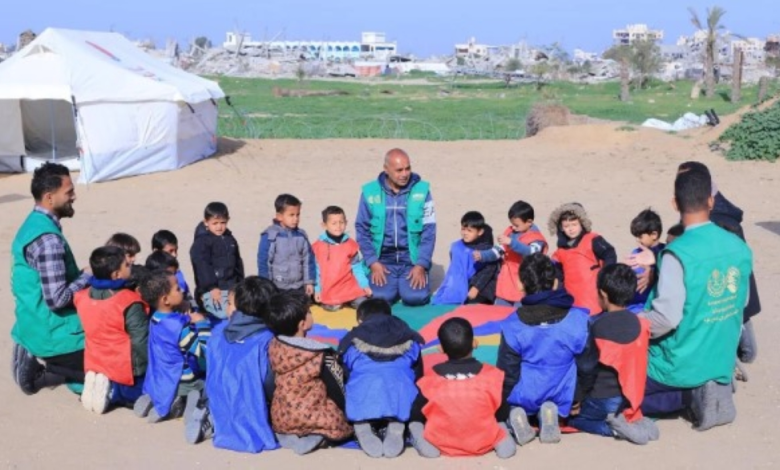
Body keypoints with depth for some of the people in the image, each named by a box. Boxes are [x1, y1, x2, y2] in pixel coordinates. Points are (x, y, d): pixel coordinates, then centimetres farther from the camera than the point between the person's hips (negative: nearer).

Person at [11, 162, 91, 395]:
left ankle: (35, 360, 10)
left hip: (35, 329, 9)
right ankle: (43, 367, -3)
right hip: (54, 335, -9)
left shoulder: (34, 224, 7)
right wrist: (88, 275, -13)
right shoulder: (48, 239, -24)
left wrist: (80, 275, 5)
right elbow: (57, 299, -26)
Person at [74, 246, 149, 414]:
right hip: (125, 372, -8)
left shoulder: (82, 297, -4)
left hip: (95, 367, 8)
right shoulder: (130, 303, -23)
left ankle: (103, 386, 6)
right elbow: (142, 343, -20)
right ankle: (113, 392, -6)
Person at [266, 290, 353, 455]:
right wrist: (348, 415, 6)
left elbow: (276, 385, 7)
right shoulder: (321, 355, -21)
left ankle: (291, 434, 11)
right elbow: (337, 393, -12)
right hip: (317, 421, -6)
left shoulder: (273, 347, -7)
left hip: (281, 419, 7)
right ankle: (317, 436, -1)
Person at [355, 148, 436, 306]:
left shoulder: (422, 190, -4)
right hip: (383, 259, 0)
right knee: (381, 297, -20)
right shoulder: (370, 192, -3)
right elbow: (362, 229, 3)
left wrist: (421, 265, -11)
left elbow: (429, 230, -2)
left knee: (415, 297, -21)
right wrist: (373, 263, -7)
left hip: (413, 259, 0)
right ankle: (393, 284, 16)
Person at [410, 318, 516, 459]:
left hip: (442, 444, 0)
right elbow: (502, 411, 3)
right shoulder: (492, 375, -7)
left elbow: (417, 413, 1)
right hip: (483, 443, 0)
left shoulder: (430, 380, -8)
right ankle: (501, 441, -3)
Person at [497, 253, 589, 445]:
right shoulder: (578, 319, -13)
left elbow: (507, 371, -8)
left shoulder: (512, 325, -15)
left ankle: (515, 413, -3)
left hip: (524, 395, 1)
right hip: (561, 396, 0)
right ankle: (554, 412, -1)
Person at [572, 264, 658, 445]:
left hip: (602, 401, -6)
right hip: (629, 398, 6)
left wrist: (577, 399, -4)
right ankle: (632, 421, 5)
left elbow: (585, 368, -15)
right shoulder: (639, 324, -3)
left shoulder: (597, 326, -18)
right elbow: (637, 365, 6)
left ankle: (612, 427, -5)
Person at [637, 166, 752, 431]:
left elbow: (667, 317, -25)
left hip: (681, 365, -7)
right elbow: (743, 303, 10)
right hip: (723, 362, 7)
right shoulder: (740, 248, -2)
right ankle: (715, 387, 5)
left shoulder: (677, 252, -23)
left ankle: (691, 394, -5)